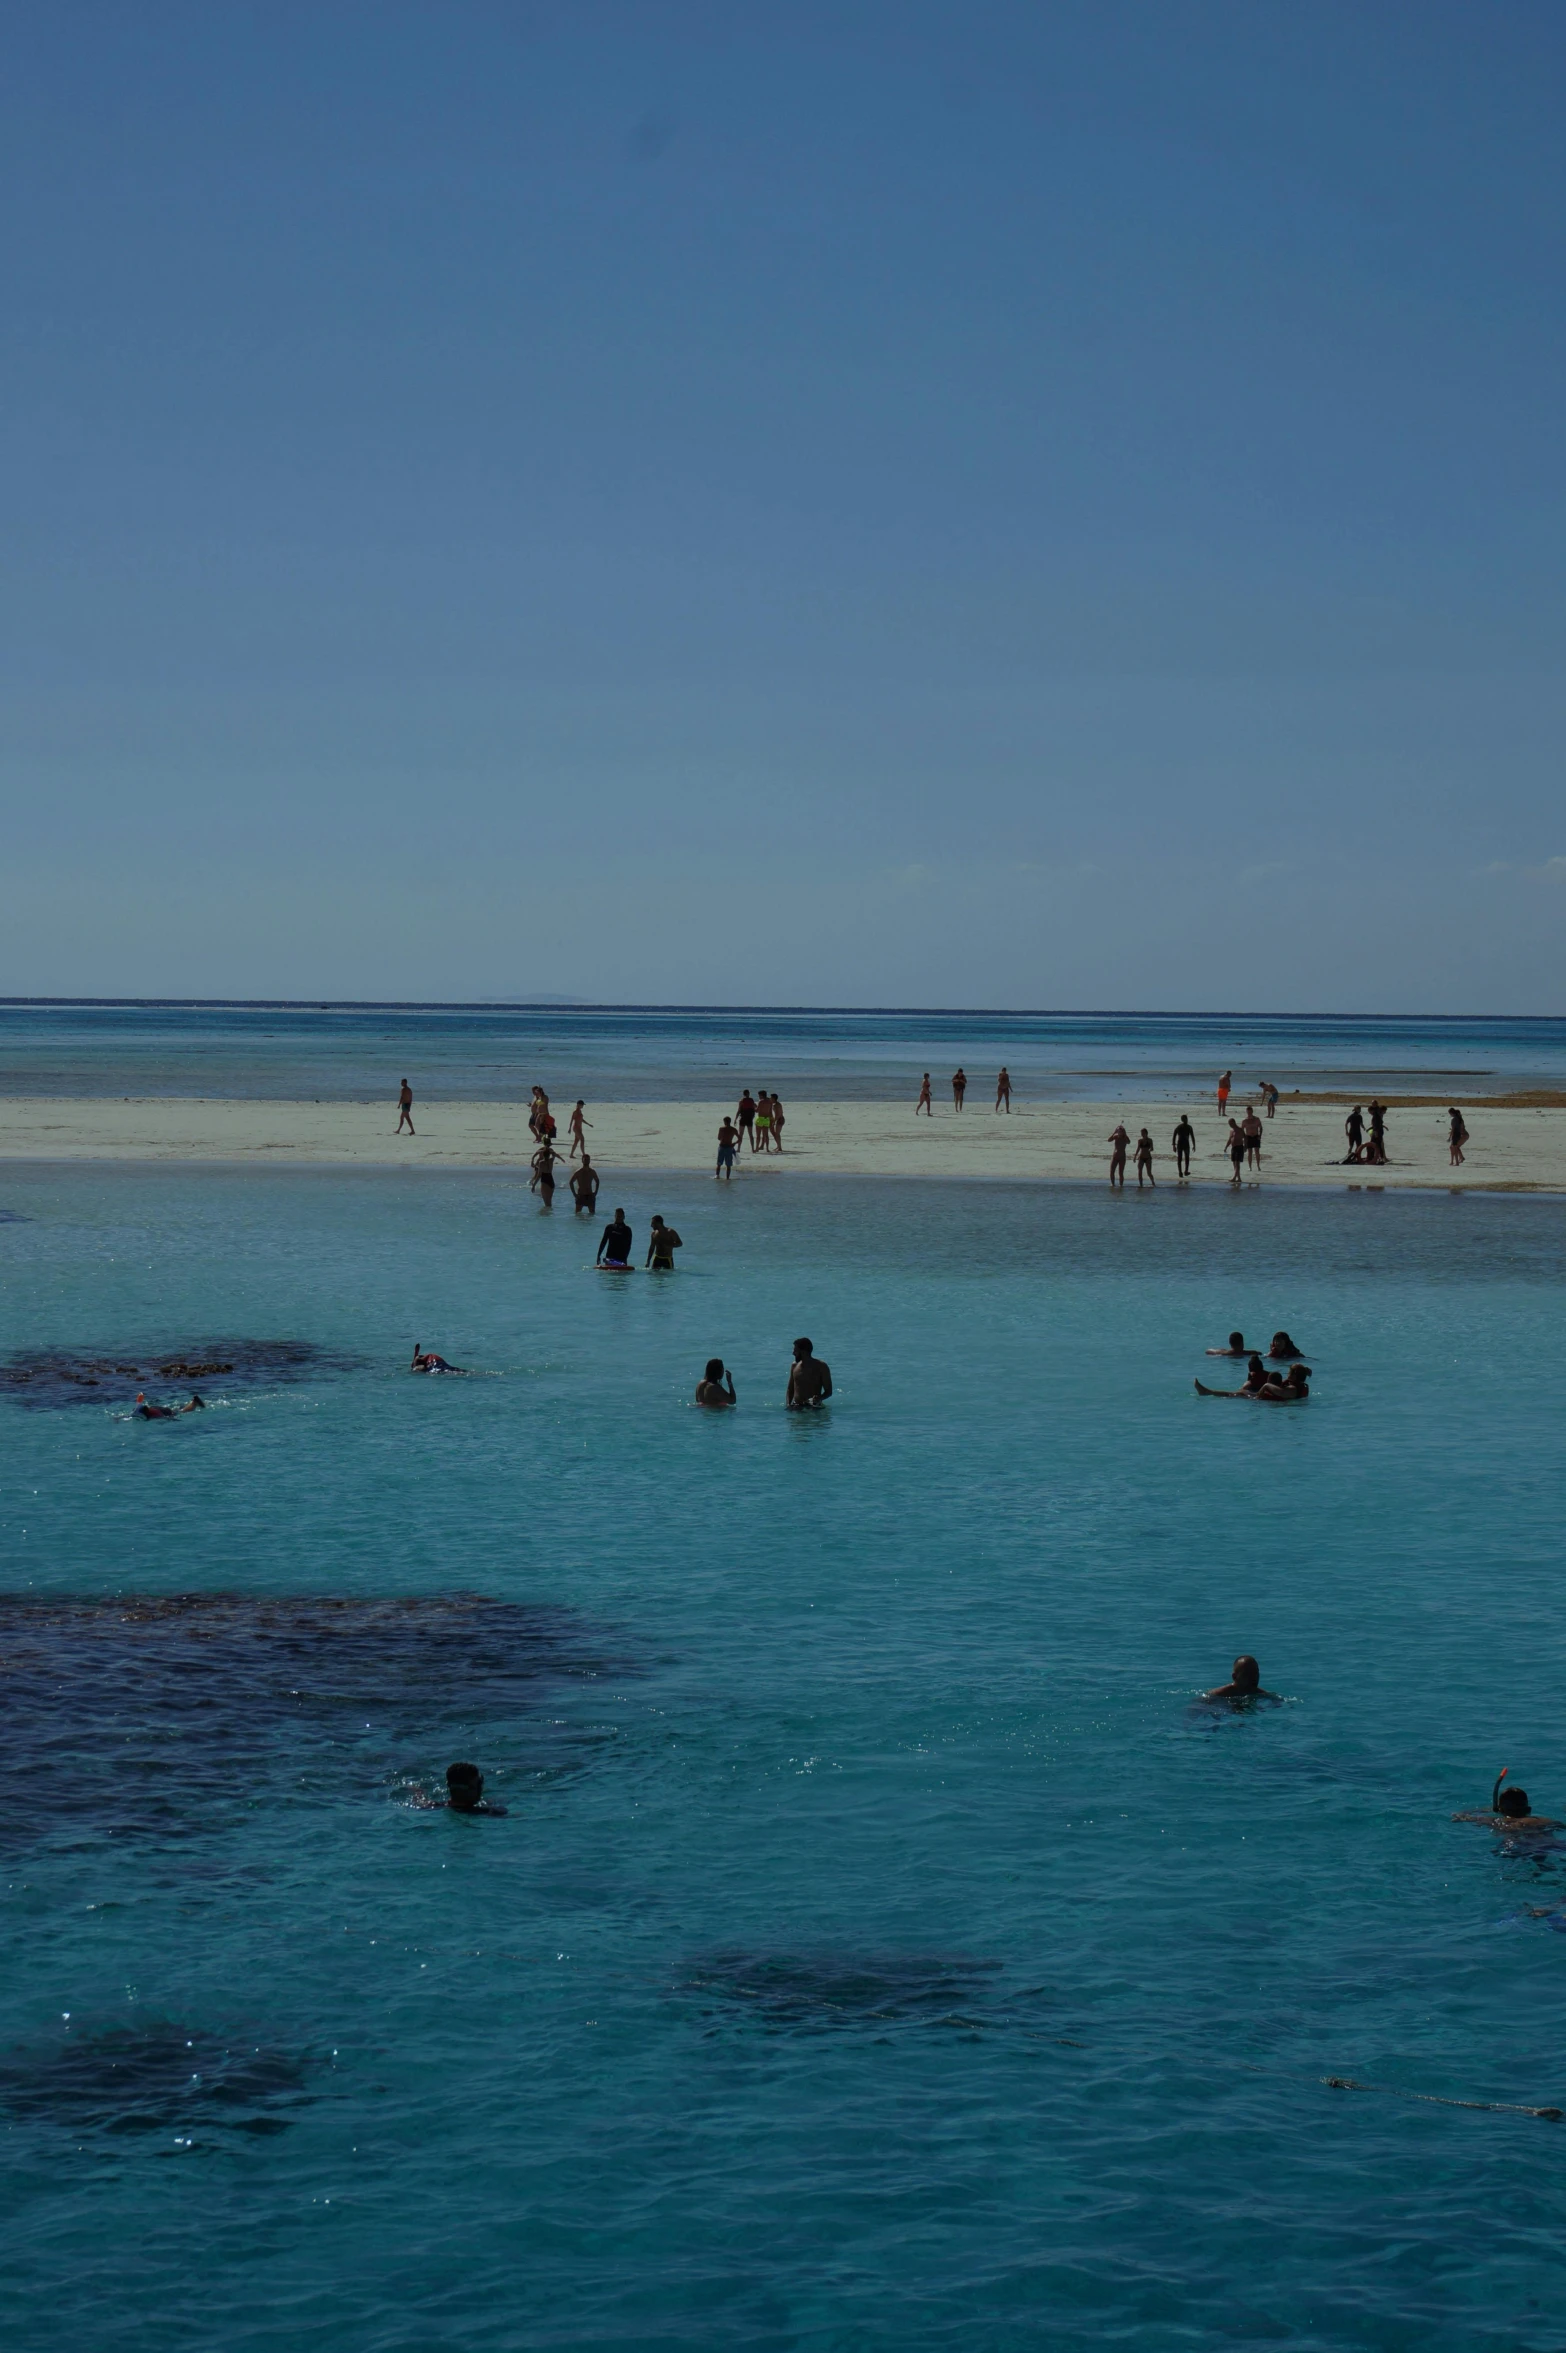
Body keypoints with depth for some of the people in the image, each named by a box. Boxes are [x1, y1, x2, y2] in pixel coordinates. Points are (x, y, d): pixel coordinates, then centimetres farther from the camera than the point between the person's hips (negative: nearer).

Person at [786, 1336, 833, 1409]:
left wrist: (819, 1398, -23)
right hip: (796, 1407, 3)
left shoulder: (821, 1367, -2)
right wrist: (788, 1405, 0)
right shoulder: (794, 1366, 12)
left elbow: (828, 1391, -1)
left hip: (813, 1407, -3)